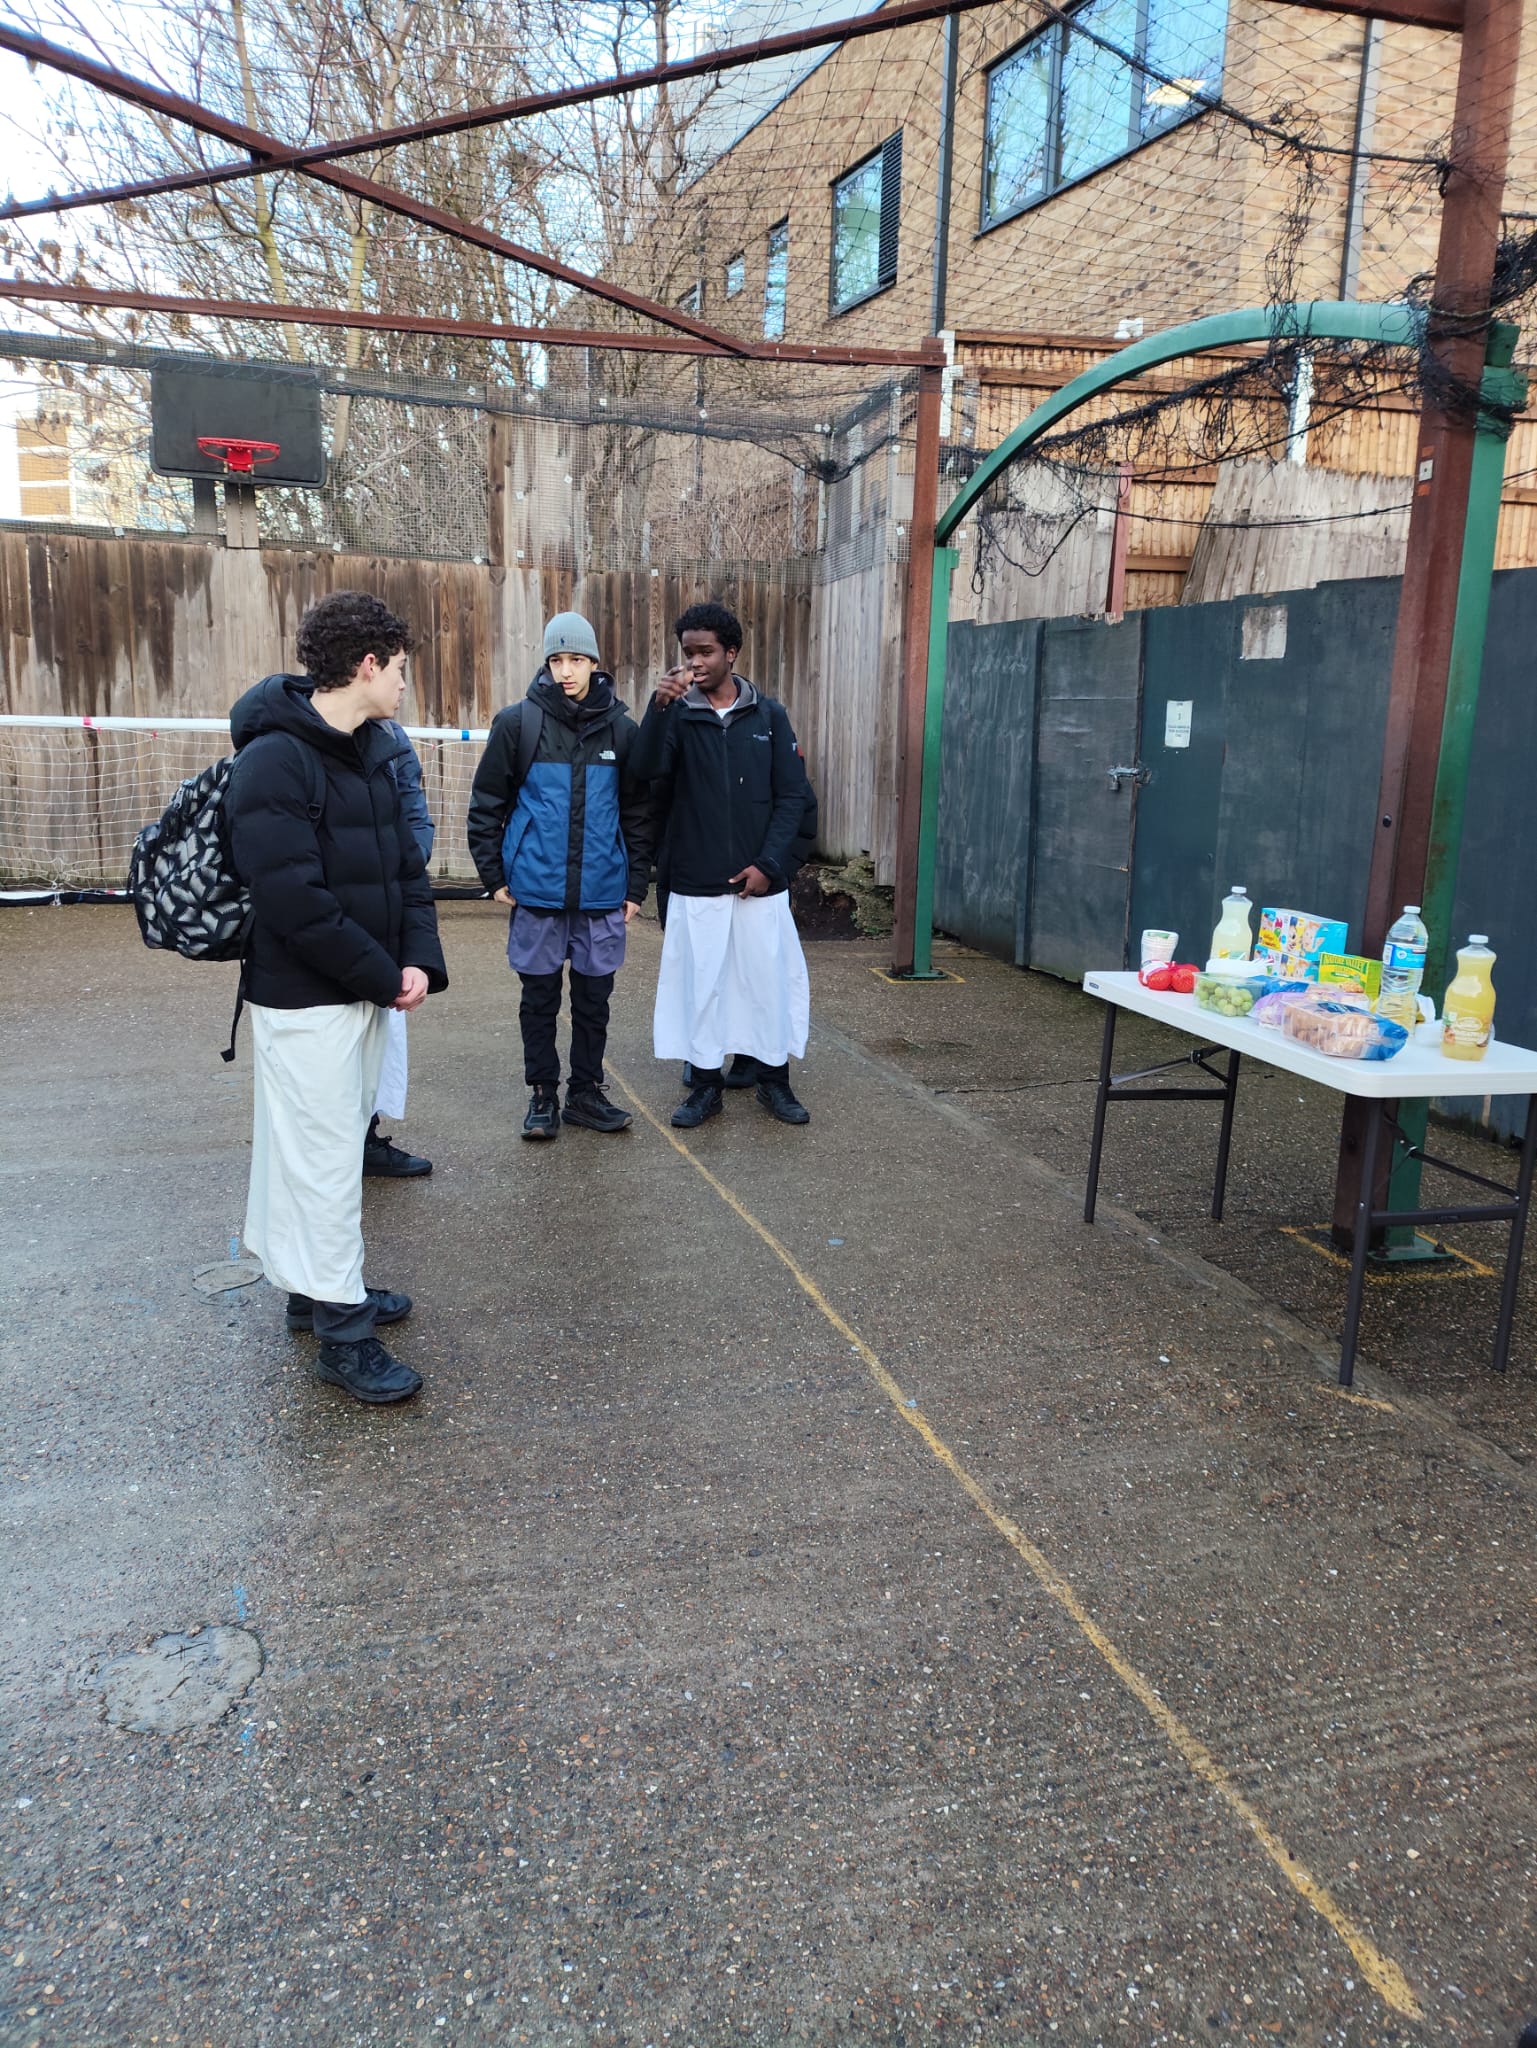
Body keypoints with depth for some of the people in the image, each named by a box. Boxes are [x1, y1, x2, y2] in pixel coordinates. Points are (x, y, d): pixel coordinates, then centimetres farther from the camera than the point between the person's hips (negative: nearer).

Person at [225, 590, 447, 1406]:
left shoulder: (370, 751, 9)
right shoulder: (275, 760, -18)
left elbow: (407, 864, 10)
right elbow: (294, 900, -24)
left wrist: (419, 961, -5)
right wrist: (385, 978, -16)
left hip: (366, 991, 9)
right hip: (306, 1001, -9)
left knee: (339, 1145, 19)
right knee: (323, 1160, 0)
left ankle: (319, 1286, 35)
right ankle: (343, 1333, 11)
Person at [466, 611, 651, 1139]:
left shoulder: (621, 729, 4)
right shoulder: (517, 722, -2)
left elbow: (638, 814, 8)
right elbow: (487, 804, 2)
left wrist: (637, 885, 6)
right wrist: (493, 875, -1)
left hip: (602, 893, 2)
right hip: (536, 891, -1)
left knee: (594, 997, 10)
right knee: (539, 997, 8)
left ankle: (586, 1092, 24)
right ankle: (542, 1094, 22)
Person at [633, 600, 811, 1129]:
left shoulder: (768, 715, 3)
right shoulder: (677, 713, 1)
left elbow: (791, 795, 1)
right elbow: (647, 769, -17)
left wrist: (768, 864, -9)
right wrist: (659, 705, -30)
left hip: (759, 882, 0)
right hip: (695, 884, 0)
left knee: (770, 977, 6)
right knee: (699, 982, 6)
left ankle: (774, 1080, 22)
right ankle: (705, 1083, 20)